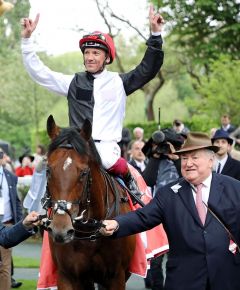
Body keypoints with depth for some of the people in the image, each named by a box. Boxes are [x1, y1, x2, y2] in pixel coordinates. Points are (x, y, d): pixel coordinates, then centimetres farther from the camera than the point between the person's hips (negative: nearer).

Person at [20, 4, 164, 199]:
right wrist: (27, 40, 6)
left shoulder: (119, 82, 11)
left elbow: (148, 69, 7)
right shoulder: (74, 83, 14)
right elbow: (39, 72, 13)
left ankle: (128, 177, -5)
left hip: (107, 146, -2)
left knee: (107, 160, -35)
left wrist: (156, 35, 1)